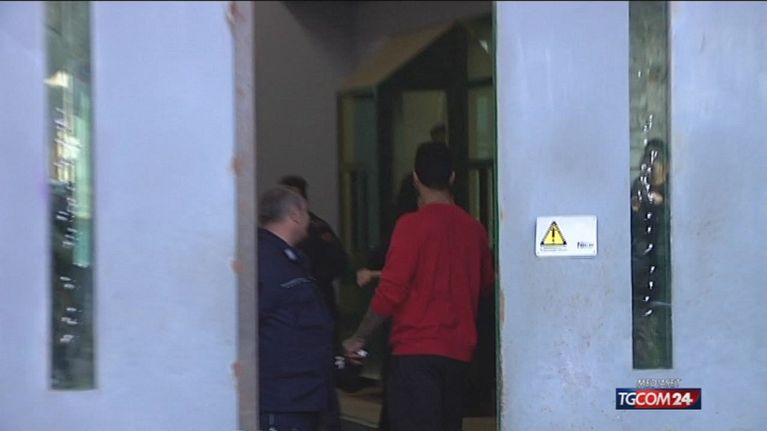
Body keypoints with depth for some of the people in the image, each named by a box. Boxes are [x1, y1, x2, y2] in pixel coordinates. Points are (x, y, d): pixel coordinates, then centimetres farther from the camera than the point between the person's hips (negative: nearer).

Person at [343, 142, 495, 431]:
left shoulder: (413, 225, -10)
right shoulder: (473, 228, 6)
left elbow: (391, 291, -13)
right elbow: (486, 283, 21)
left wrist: (359, 338, -2)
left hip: (416, 350, -6)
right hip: (459, 350, 6)